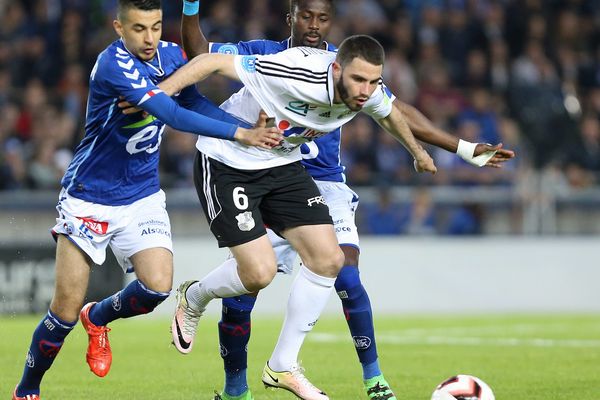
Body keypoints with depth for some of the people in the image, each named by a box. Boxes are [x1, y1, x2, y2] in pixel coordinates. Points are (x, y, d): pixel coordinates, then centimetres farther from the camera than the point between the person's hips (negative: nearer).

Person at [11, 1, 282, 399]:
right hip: (89, 198, -5)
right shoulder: (114, 64, -24)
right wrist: (238, 134, -36)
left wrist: (253, 129, -12)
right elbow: (171, 113, -33)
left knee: (158, 286, -16)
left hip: (142, 197, 5)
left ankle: (98, 318, 18)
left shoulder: (170, 55, -1)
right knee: (66, 309, -6)